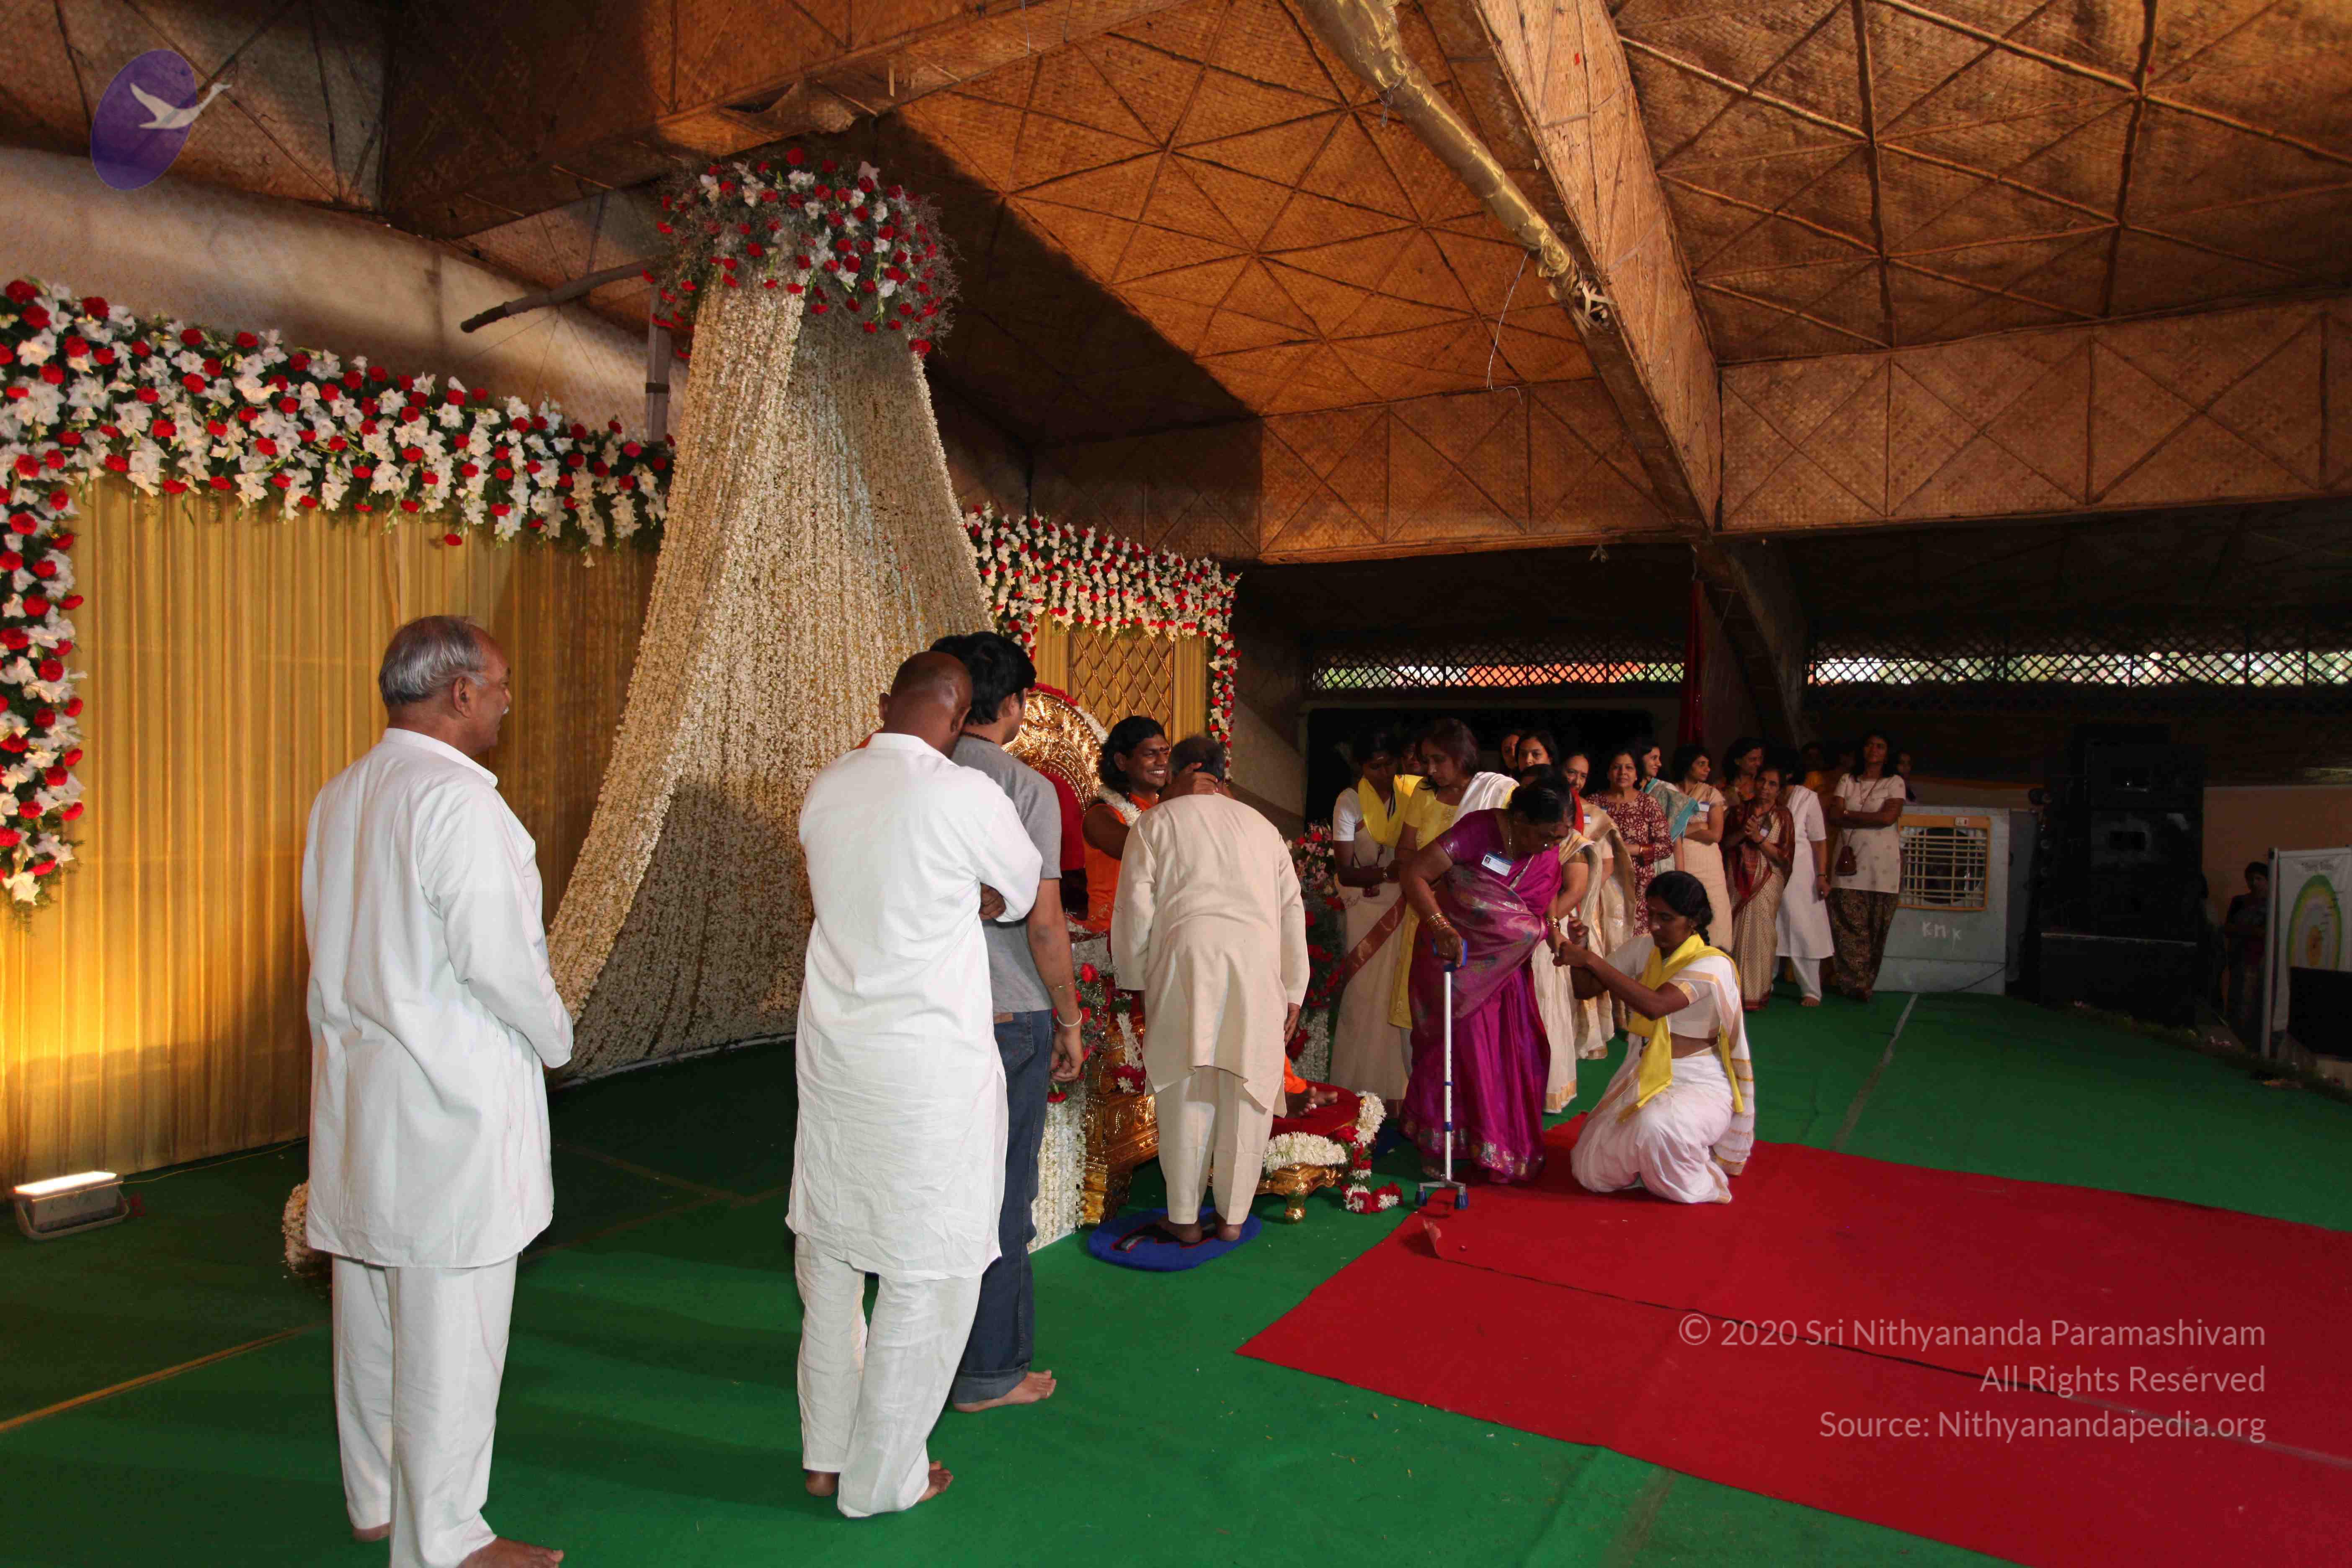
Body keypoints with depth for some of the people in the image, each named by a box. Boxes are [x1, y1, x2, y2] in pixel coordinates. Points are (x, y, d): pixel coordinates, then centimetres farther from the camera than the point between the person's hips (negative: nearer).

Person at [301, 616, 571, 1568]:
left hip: (357, 1082, 9)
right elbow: (497, 956, -22)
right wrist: (555, 1038, -5)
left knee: (373, 1305, 20)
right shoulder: (457, 799, -19)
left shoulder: (340, 795, 9)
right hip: (450, 1095, -9)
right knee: (450, 1325, 3)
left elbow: (343, 942, 11)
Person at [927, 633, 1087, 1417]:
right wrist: (1069, 1019, -2)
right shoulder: (1026, 788, -12)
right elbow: (1044, 921, -14)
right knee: (1002, 1193, 7)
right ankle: (990, 1371, 19)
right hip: (1008, 1015, -5)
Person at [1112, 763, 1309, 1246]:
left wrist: (1136, 982, 12)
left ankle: (1185, 1220, 11)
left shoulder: (1155, 823, 12)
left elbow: (1135, 909, 3)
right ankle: (1232, 1217, 16)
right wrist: (1293, 990, 19)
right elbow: (1292, 910, 17)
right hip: (1258, 962, 2)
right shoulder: (1261, 825, 21)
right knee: (1246, 1095, 8)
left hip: (1188, 957, -2)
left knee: (1186, 1093, 4)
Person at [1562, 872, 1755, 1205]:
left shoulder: (1713, 965, -16)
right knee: (1592, 1172, -7)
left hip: (1698, 1083, -5)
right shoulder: (1643, 948, 3)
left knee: (1655, 1126, -38)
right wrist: (1580, 949, -16)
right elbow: (1586, 989, 4)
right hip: (1643, 1075, 5)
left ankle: (1698, 1186, -5)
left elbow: (1655, 1005, -32)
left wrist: (1592, 960, -33)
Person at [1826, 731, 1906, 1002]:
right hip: (1849, 859, 2)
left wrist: (1849, 815, -3)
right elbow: (1834, 817, 2)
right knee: (1848, 924, -5)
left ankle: (1863, 985, 7)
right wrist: (1871, 820, -7)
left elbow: (1888, 817, -9)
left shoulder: (1895, 783, 6)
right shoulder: (1847, 781, 13)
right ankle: (1853, 983, 0)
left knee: (1875, 929, -1)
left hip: (1882, 863, -2)